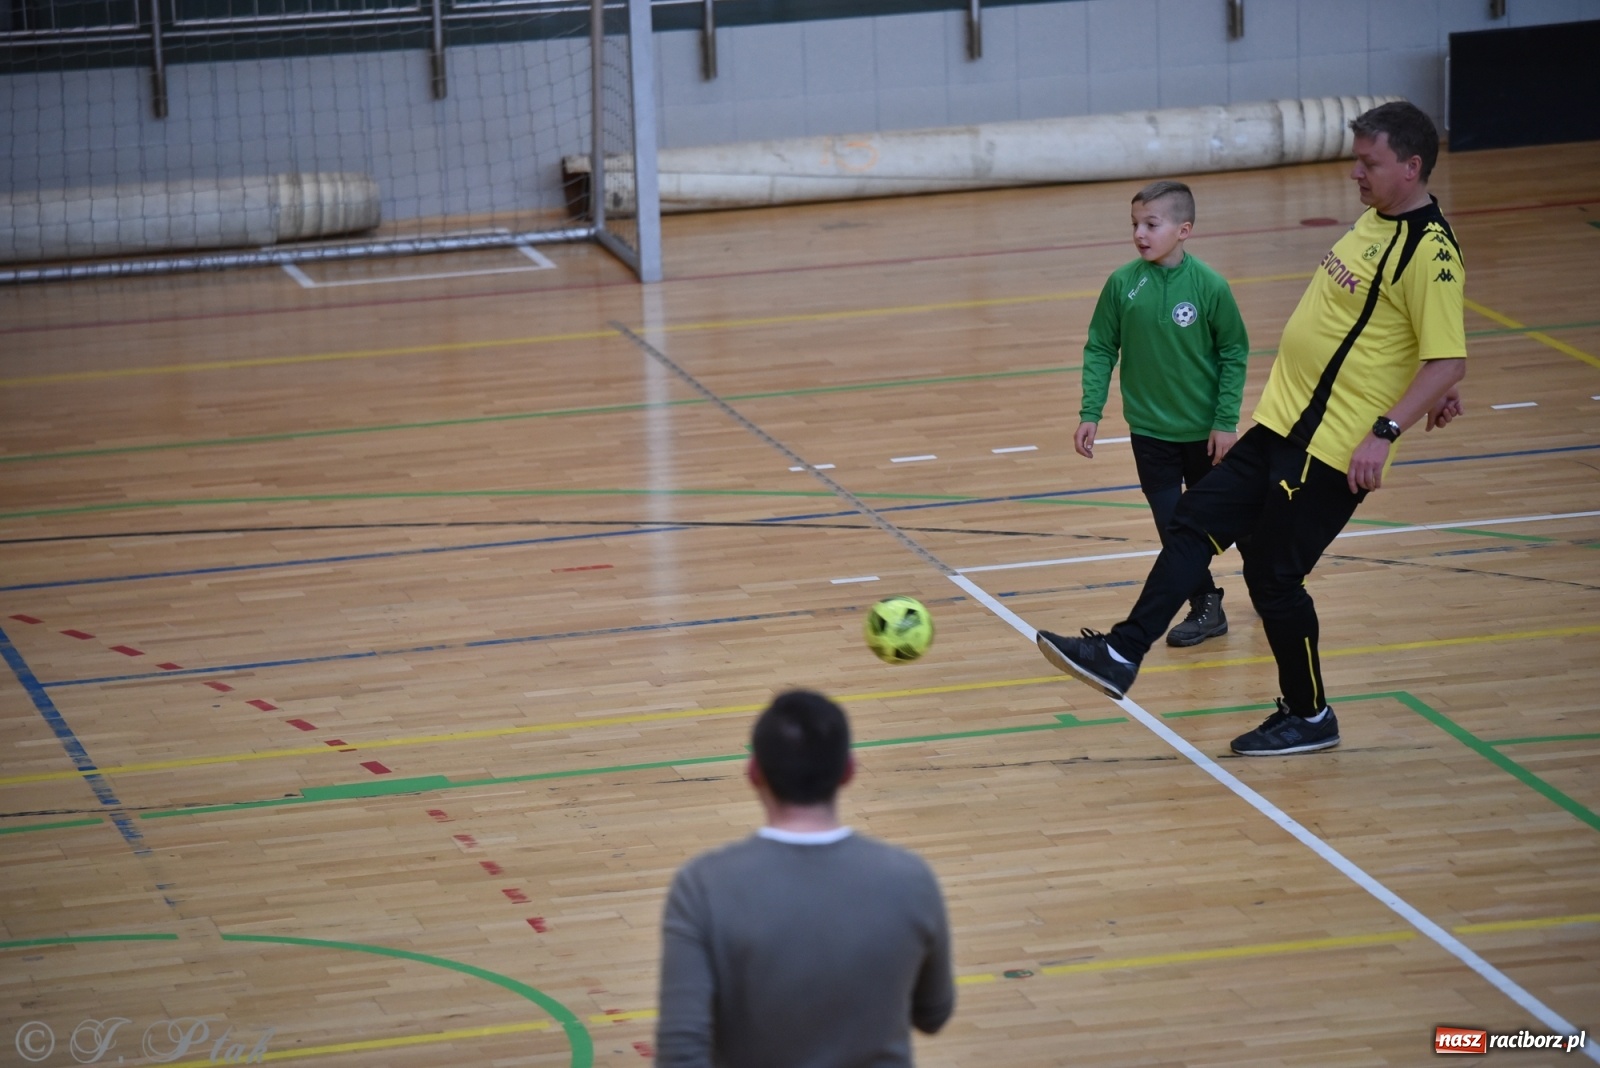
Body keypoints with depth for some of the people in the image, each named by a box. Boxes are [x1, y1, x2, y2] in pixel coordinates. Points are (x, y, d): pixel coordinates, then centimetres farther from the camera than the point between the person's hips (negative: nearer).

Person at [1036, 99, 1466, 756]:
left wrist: (1385, 433, -29)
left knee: (1272, 573, -2)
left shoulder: (1428, 252, -19)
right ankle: (1121, 657, 11)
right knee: (1195, 524, 8)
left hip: (1331, 445, -10)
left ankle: (1308, 717, 15)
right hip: (1281, 426, 10)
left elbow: (1448, 359, -24)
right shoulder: (1375, 221, 10)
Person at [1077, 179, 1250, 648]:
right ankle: (1205, 606, 18)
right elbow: (1100, 350, -2)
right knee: (1172, 525, 2)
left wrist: (1226, 420, -9)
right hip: (1150, 429, 2)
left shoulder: (1209, 285, -15)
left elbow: (1235, 353, -7)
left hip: (1205, 429, -2)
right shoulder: (1123, 284, -10)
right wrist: (1090, 413, -7)